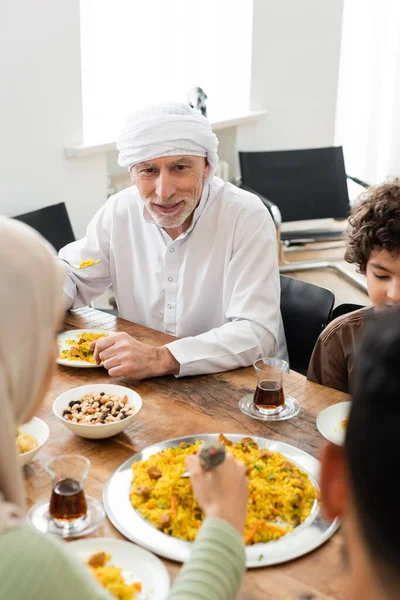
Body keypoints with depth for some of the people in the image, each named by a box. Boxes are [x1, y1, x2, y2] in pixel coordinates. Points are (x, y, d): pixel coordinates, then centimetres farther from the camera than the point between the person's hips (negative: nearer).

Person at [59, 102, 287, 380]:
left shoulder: (247, 218, -18)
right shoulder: (120, 210, -4)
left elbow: (257, 334, -25)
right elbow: (71, 277, 11)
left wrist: (162, 359, -36)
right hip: (145, 387, 4)